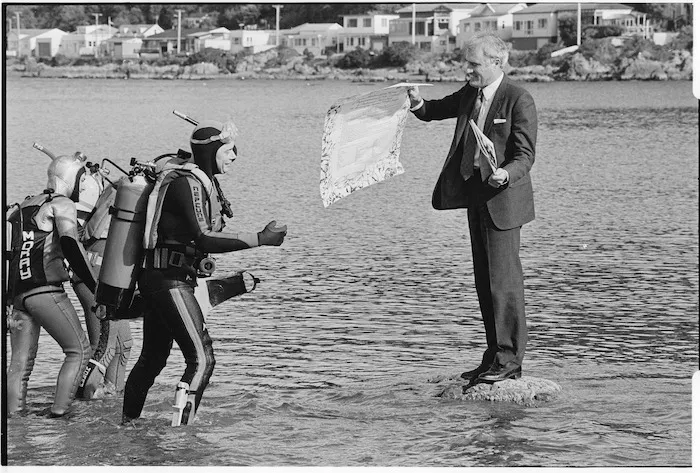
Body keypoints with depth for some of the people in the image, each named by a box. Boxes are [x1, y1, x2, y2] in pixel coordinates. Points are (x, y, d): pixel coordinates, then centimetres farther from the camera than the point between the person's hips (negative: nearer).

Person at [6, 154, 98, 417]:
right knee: (79, 351, 0)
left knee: (20, 364, 8)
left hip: (18, 293, 7)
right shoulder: (61, 205, -3)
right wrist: (97, 289, -22)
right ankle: (58, 412, -10)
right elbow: (70, 245, -19)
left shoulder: (23, 207, 21)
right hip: (45, 291, -7)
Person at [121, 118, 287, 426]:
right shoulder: (186, 184, -17)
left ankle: (126, 424, 29)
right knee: (202, 359, -15)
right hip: (171, 282, -10)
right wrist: (259, 239, -29)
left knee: (152, 359, 19)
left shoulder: (201, 182, 14)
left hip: (158, 281, 10)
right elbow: (203, 239, -28)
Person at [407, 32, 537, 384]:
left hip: (503, 198, -8)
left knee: (503, 281, -8)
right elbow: (435, 111, 22)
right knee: (484, 282, 12)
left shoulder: (519, 100, -13)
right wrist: (418, 103, -1)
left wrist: (506, 174, -34)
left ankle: (510, 360, -4)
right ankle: (494, 358, 19)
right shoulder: (470, 94, 10)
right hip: (475, 196, 8)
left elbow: (525, 155, -14)